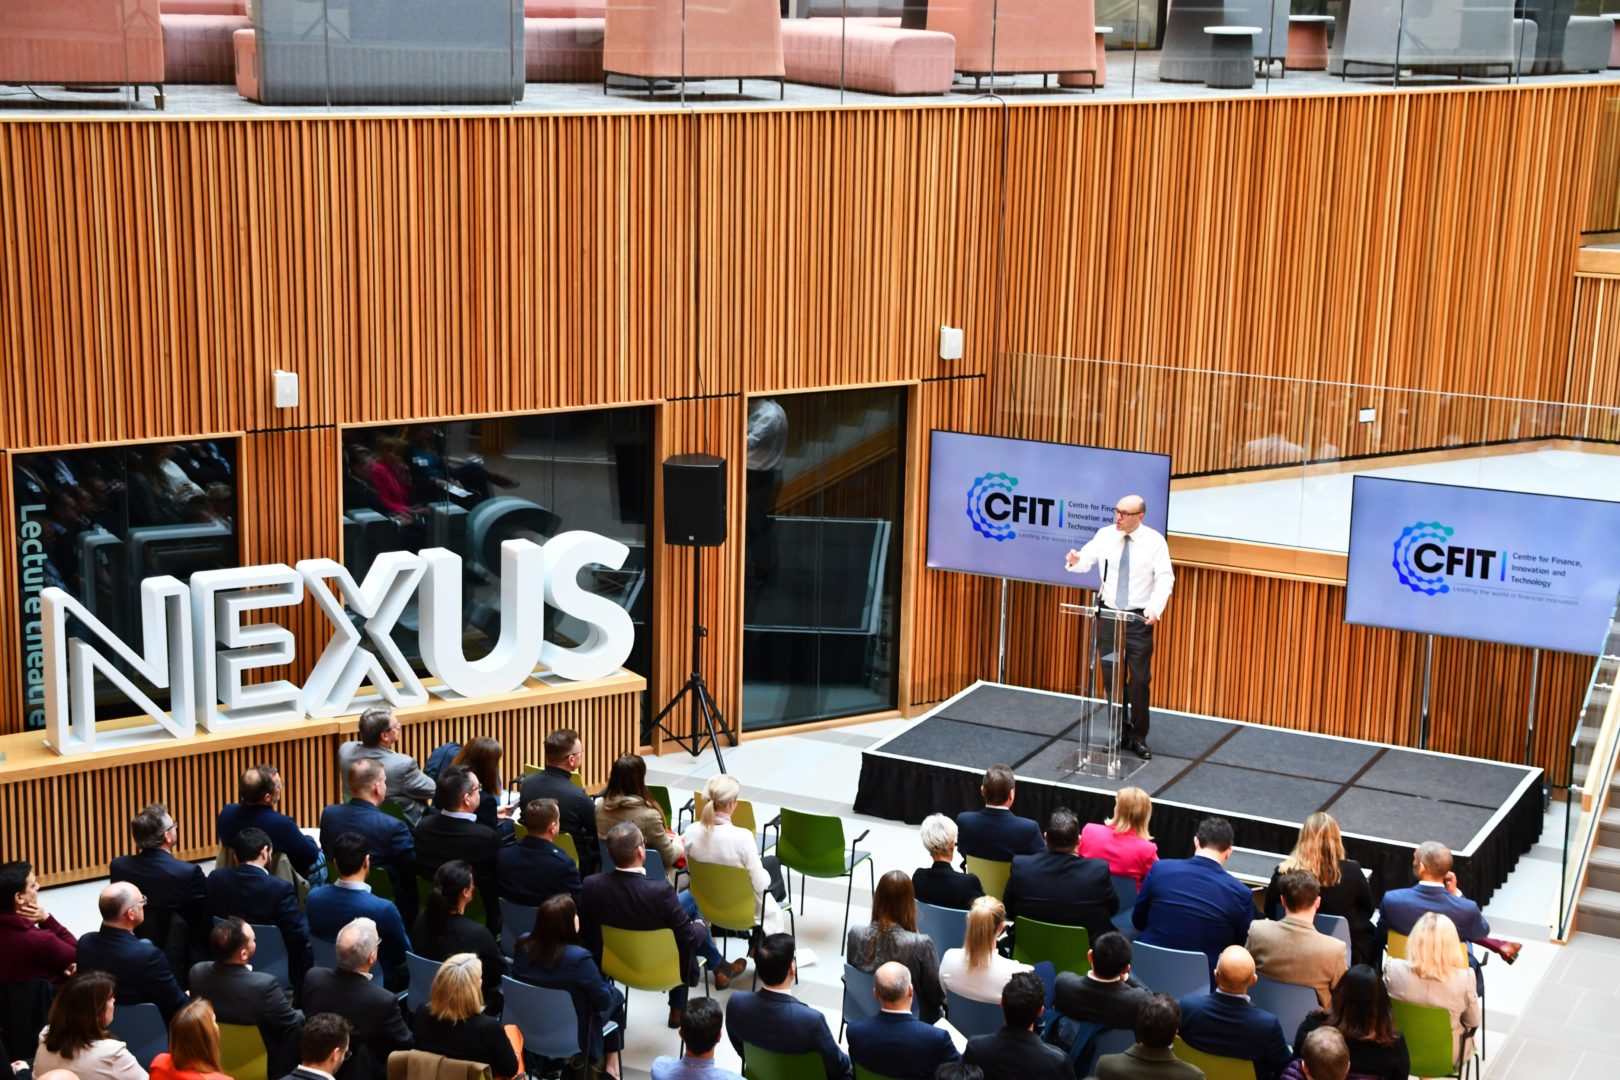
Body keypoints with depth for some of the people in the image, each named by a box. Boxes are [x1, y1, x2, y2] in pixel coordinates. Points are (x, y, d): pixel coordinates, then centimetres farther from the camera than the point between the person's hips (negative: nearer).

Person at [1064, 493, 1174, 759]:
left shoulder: (1154, 541, -9)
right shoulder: (1105, 535, -1)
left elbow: (1165, 578, -11)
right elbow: (1086, 561, -2)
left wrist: (1155, 608, -25)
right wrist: (1075, 561, -27)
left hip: (1139, 618, -3)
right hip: (1109, 614, 3)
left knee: (1139, 680, 0)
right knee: (1112, 678, 11)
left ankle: (1139, 738, 13)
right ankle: (1120, 734, 24)